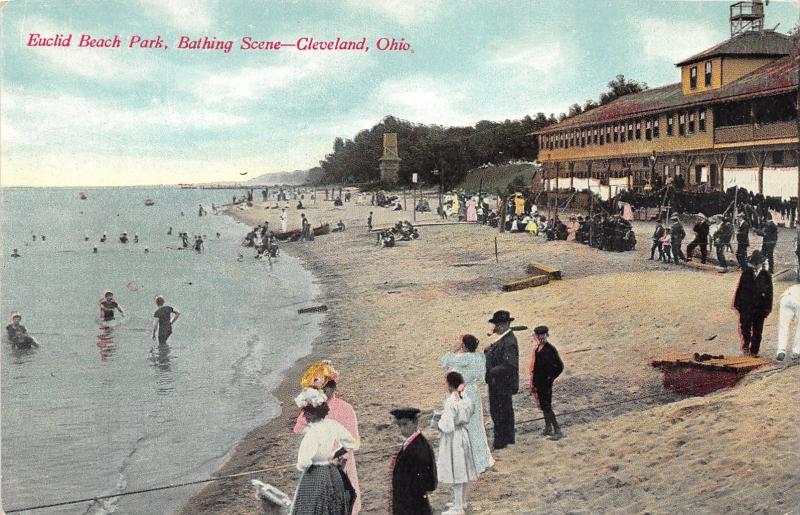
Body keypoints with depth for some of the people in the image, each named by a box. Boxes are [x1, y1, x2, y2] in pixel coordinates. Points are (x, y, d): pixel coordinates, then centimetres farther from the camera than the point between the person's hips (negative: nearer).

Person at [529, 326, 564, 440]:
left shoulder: (549, 349, -19)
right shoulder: (538, 348, 5)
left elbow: (559, 367, -17)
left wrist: (549, 378, -12)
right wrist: (533, 383, 14)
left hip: (545, 384, -8)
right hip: (538, 383, 8)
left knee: (546, 406, -5)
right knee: (543, 405, 16)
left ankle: (558, 431, 2)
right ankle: (548, 428, 28)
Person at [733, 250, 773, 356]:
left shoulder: (766, 276, 1)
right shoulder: (746, 273, 1)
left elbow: (769, 293, 2)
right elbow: (739, 288, 2)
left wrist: (767, 308, -3)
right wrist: (737, 304, -1)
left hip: (760, 308, 0)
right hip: (746, 307, 0)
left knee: (757, 330, 7)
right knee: (744, 328, -1)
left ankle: (754, 350, 16)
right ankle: (745, 346, 14)